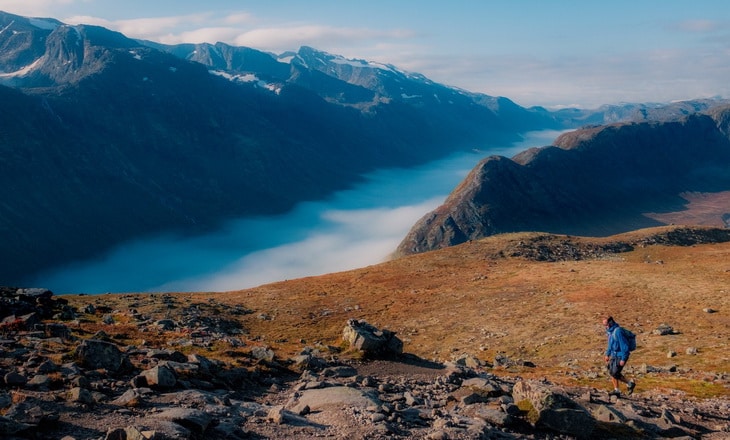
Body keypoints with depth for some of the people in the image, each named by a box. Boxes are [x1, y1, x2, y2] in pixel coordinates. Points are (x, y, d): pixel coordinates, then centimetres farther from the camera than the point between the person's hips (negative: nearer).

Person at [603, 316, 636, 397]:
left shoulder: (617, 332, -23)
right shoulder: (610, 331, 7)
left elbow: (624, 346, -23)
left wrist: (623, 359, -22)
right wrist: (607, 354, 21)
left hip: (620, 356, -9)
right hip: (614, 355, 9)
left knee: (615, 373, -9)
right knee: (611, 372, 7)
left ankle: (630, 383, 11)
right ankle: (616, 390, 15)